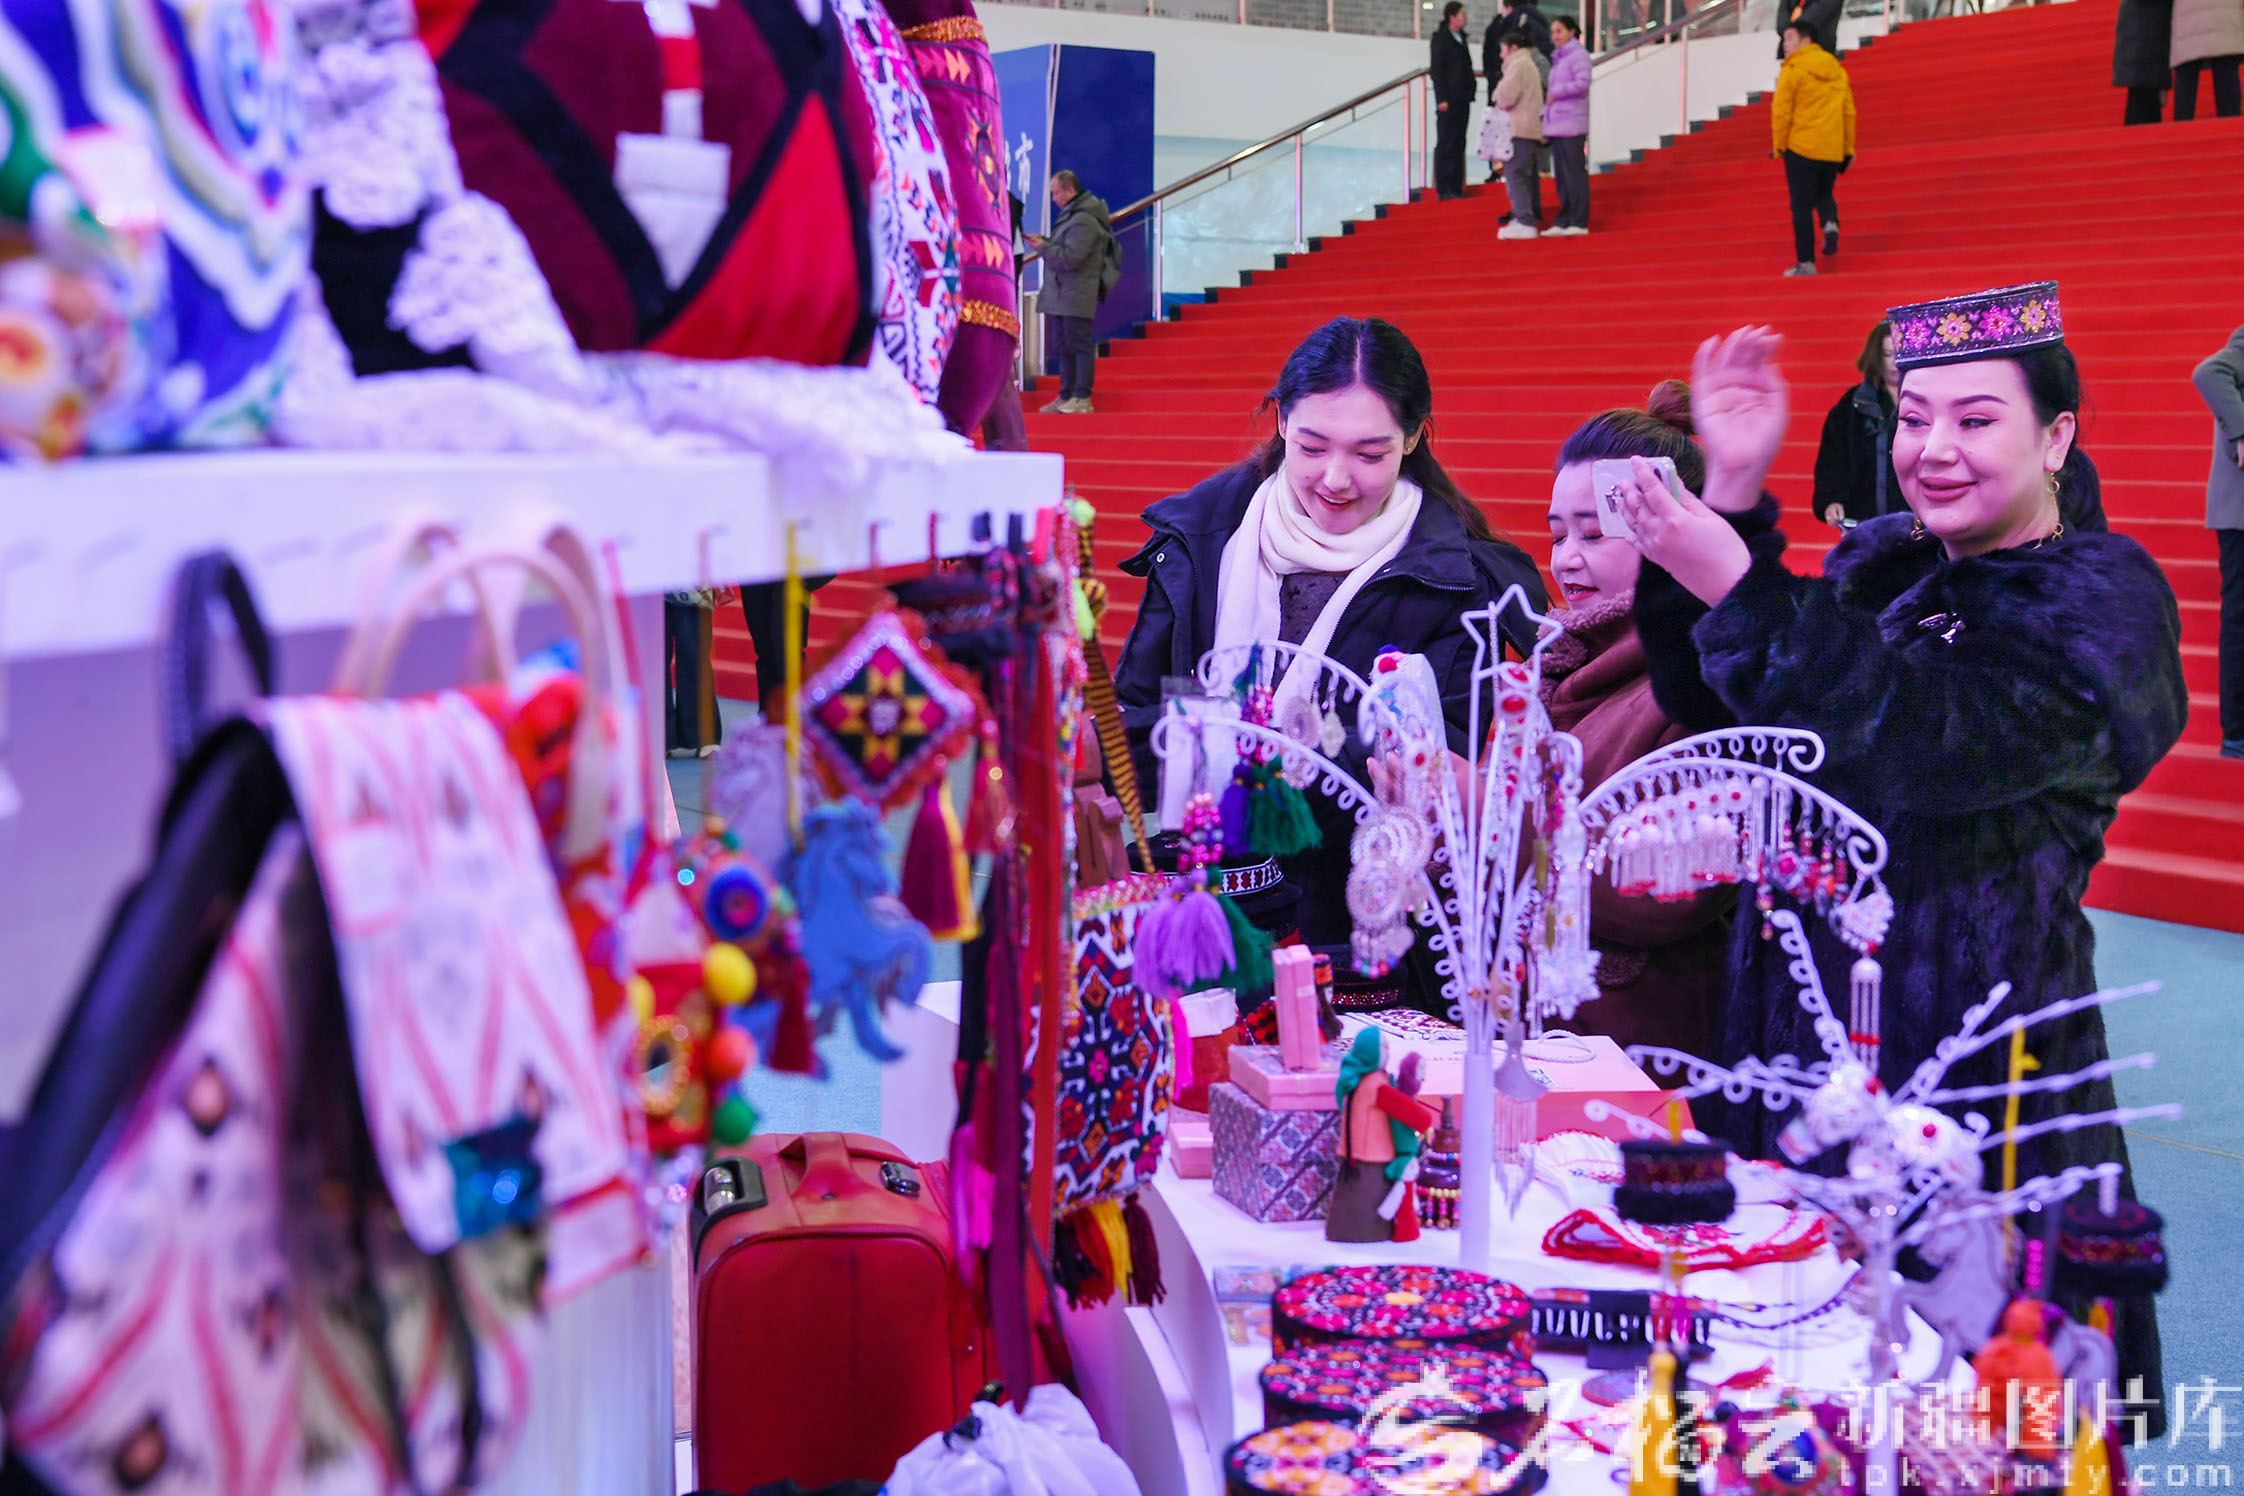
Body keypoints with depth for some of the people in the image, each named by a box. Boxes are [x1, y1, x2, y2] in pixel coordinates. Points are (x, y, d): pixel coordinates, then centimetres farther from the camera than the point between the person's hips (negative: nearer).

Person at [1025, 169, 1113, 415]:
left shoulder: (1084, 221, -15)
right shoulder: (1070, 215, 18)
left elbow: (1070, 258, -22)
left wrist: (1043, 247, -11)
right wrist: (1044, 240, 7)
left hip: (1076, 297, -10)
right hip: (1060, 296, 10)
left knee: (1079, 344, -7)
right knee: (1063, 347, 13)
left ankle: (1082, 398, -5)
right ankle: (1066, 397, 19)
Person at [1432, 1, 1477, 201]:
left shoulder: (1461, 38, 17)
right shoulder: (1440, 38, -6)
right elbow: (1436, 69, -11)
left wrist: (1470, 91, 12)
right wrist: (1442, 99, -17)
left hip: (1462, 100, 8)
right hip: (1448, 101, -8)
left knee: (1458, 145, 9)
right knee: (1445, 145, -6)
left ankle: (1456, 188, 13)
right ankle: (1442, 190, -4)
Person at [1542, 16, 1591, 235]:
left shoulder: (1578, 54, -5)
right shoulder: (1558, 59, 21)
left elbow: (1582, 83, -19)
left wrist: (1556, 93, -12)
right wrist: (1544, 118, 15)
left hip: (1572, 125, -9)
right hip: (1556, 126, 9)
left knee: (1574, 173, -7)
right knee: (1561, 176, 9)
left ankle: (1579, 222, -5)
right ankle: (1563, 221, 13)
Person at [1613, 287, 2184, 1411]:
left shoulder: (2100, 601, -6)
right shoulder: (1879, 566, 13)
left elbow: (1917, 740, -23)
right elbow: (1715, 710, 4)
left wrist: (1738, 589, -27)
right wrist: (1733, 497, -5)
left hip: (1969, 1041, -6)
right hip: (1803, 1022, 6)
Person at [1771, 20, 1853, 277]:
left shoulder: (1793, 69, -7)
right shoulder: (1837, 70, 12)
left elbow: (1781, 111, -11)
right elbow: (1849, 112, 13)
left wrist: (1779, 146, 0)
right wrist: (1848, 149, 17)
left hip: (1800, 148, -5)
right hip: (1832, 150, 5)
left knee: (1802, 206, 1)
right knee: (1824, 194, 24)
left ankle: (1805, 262, 1)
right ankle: (1830, 224, -7)